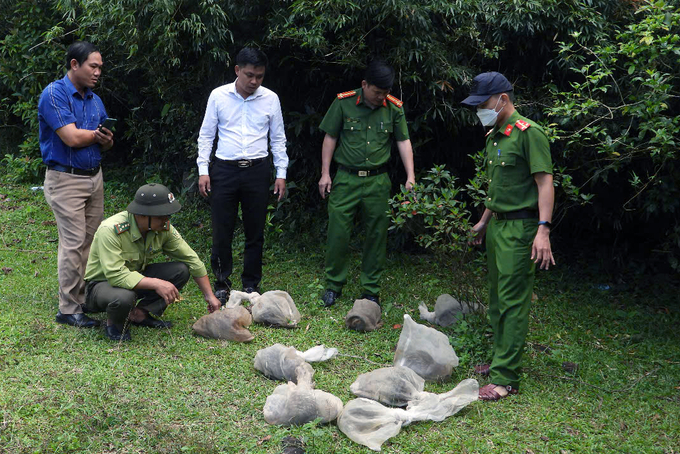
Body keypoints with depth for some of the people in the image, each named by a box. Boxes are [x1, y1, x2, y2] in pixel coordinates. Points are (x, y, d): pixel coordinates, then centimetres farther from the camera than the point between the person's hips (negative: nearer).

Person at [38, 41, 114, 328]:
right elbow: (72, 137, -21)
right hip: (65, 180, -7)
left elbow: (104, 143, 14)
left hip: (94, 177, 7)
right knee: (74, 243, -8)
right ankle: (68, 310, -1)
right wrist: (97, 133, -3)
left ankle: (87, 296, 18)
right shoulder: (54, 94, -11)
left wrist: (107, 140, -10)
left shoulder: (95, 99, 12)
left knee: (92, 240, 8)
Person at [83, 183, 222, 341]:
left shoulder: (164, 228, -12)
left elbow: (192, 260, -3)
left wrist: (209, 295, -4)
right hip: (102, 283, -6)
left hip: (136, 277, 6)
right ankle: (114, 323, -4)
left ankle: (141, 313, 0)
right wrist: (156, 283, -41)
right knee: (124, 297, -41)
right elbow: (115, 275, -38)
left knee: (181, 270, -13)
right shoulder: (110, 230, -31)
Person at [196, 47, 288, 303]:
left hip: (257, 169, 1)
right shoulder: (218, 96, 1)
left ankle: (251, 284, 18)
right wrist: (203, 170, -1)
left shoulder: (270, 99, 3)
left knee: (255, 232, 6)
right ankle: (221, 285, 13)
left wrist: (281, 173, 5)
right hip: (224, 169, -1)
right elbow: (206, 135, 6)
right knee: (222, 231, 0)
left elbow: (278, 139, 10)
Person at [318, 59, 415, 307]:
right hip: (346, 179, -1)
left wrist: (411, 177, -4)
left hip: (378, 182, 2)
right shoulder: (344, 103, -2)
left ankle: (371, 290, 17)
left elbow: (403, 142, 5)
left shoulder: (394, 108, 2)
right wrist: (325, 173, -1)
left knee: (377, 235, 5)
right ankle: (334, 285, 15)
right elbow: (330, 138, 3)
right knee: (338, 233, -2)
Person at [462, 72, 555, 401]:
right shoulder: (493, 137, 14)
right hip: (496, 226, 9)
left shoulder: (529, 133, -13)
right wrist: (484, 221, 29)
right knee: (497, 298, 15)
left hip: (519, 228, -9)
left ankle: (506, 378, -5)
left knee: (513, 302, -8)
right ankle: (501, 360, 27)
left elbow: (545, 182, -18)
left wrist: (543, 229, -25)